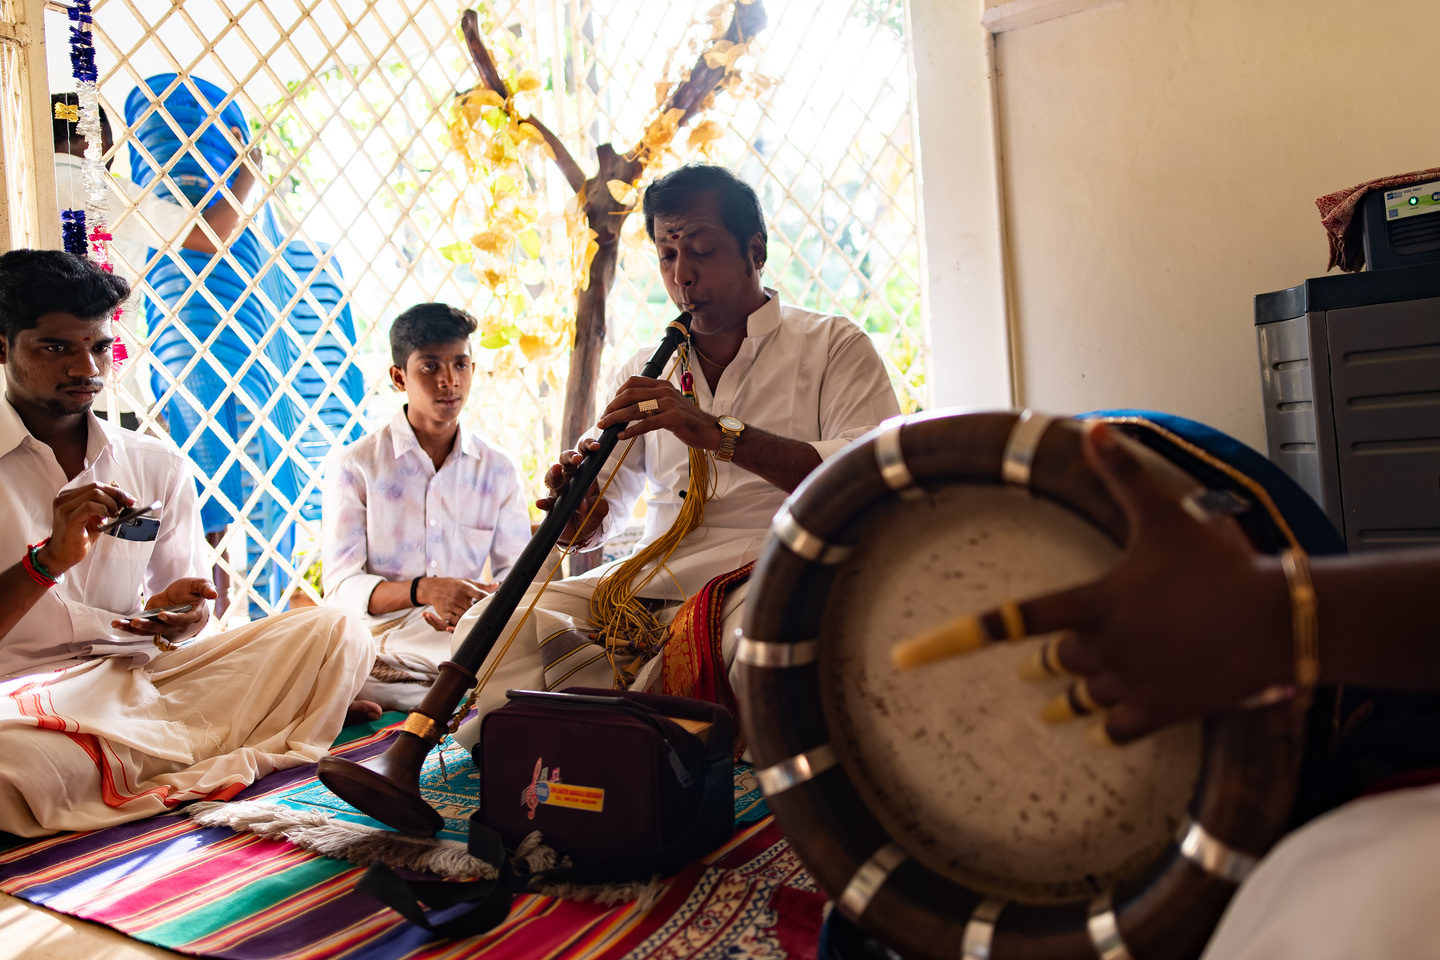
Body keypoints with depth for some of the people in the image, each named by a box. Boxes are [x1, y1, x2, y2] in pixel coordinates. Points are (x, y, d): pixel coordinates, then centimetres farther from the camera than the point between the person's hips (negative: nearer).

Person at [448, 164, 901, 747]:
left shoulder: (833, 345, 6)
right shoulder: (645, 372, 21)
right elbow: (604, 509, 21)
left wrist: (719, 433, -19)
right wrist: (581, 516, -6)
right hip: (651, 578, 5)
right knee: (486, 630, -16)